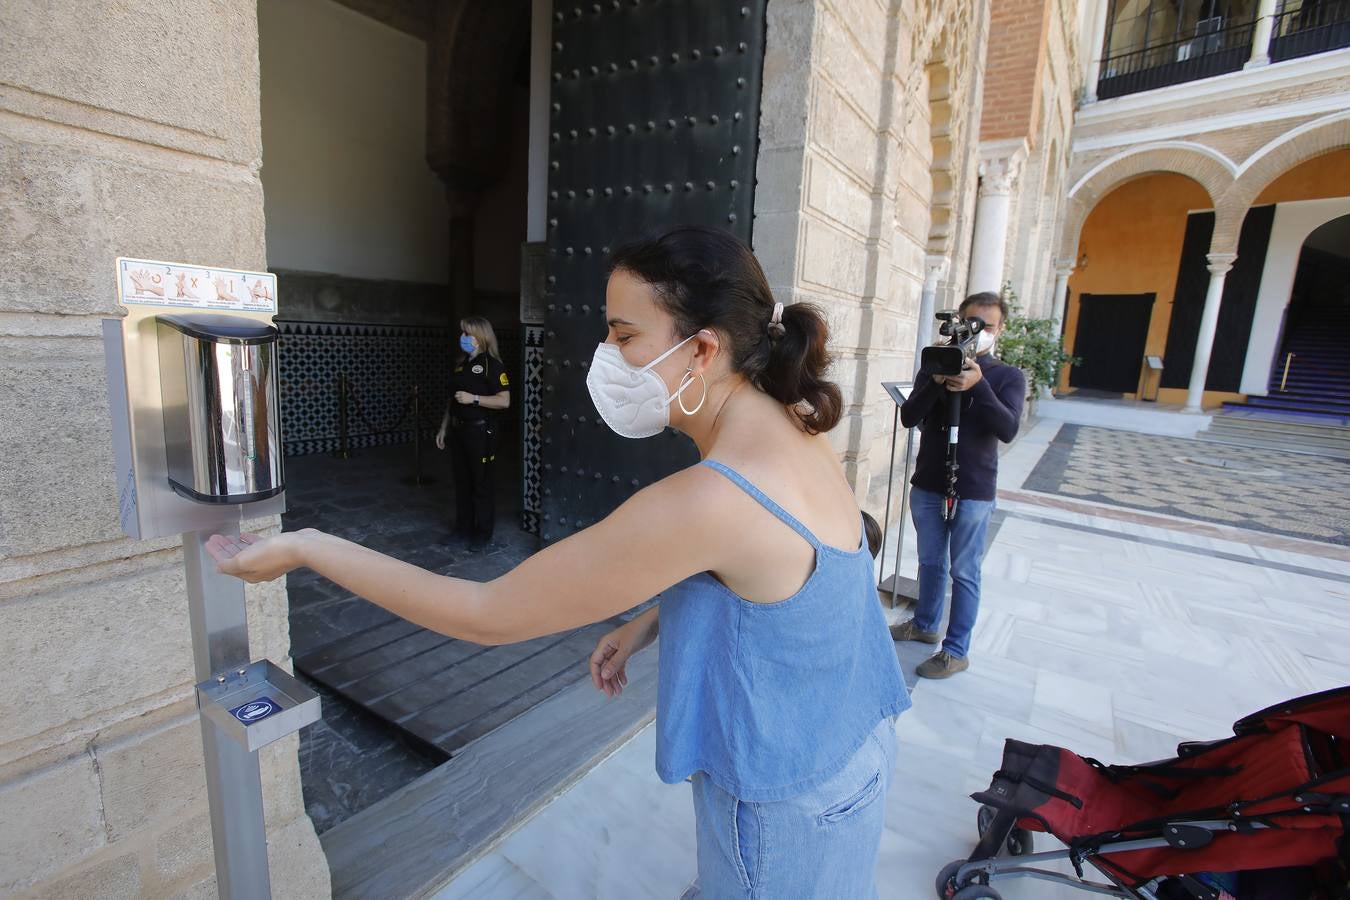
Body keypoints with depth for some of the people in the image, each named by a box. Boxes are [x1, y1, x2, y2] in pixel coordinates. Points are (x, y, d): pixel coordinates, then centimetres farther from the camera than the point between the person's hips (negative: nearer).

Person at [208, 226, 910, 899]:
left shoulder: (707, 500, -35)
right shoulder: (799, 433, -7)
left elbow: (488, 616, -27)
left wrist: (306, 549, -16)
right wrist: (651, 622, -2)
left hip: (783, 802, -7)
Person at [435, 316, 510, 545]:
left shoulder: (491, 364, -10)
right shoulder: (461, 364, 14)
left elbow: (504, 401, -18)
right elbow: (452, 399, 19)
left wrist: (473, 399, -22)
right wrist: (443, 428, 17)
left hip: (480, 431, -8)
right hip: (458, 430, 8)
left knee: (482, 484, 1)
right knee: (461, 481, 14)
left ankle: (483, 533, 12)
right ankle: (463, 528, 26)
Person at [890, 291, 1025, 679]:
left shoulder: (1008, 376, -1)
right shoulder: (935, 368, 4)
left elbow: (1007, 429, -15)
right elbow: (909, 418, -8)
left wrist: (977, 385, -26)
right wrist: (938, 382, -23)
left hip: (973, 492, -3)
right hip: (927, 485, 3)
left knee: (964, 572, 3)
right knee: (930, 562, 17)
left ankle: (956, 650, 15)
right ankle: (925, 624, 35)